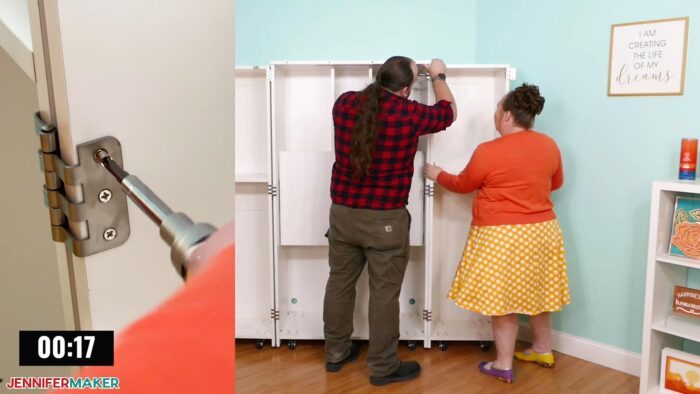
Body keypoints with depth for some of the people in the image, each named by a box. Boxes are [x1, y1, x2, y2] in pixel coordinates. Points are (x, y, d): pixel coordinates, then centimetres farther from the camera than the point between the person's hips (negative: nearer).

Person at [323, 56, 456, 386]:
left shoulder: (345, 103, -2)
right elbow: (448, 113, 7)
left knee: (339, 283, 17)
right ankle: (383, 367, 21)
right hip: (385, 219, -5)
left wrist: (398, 74, 28)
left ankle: (336, 352, 33)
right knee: (384, 293, 7)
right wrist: (438, 76, 23)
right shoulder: (410, 114, -13)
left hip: (342, 212, 5)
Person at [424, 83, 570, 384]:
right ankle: (543, 351, 36)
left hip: (502, 236, -6)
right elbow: (556, 183, 16)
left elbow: (463, 185, -1)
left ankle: (503, 365, 13)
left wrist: (438, 175, 17)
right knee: (536, 292, 20)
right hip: (542, 230, 6)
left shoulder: (489, 151, -15)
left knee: (502, 299, 4)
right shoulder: (549, 145, 0)